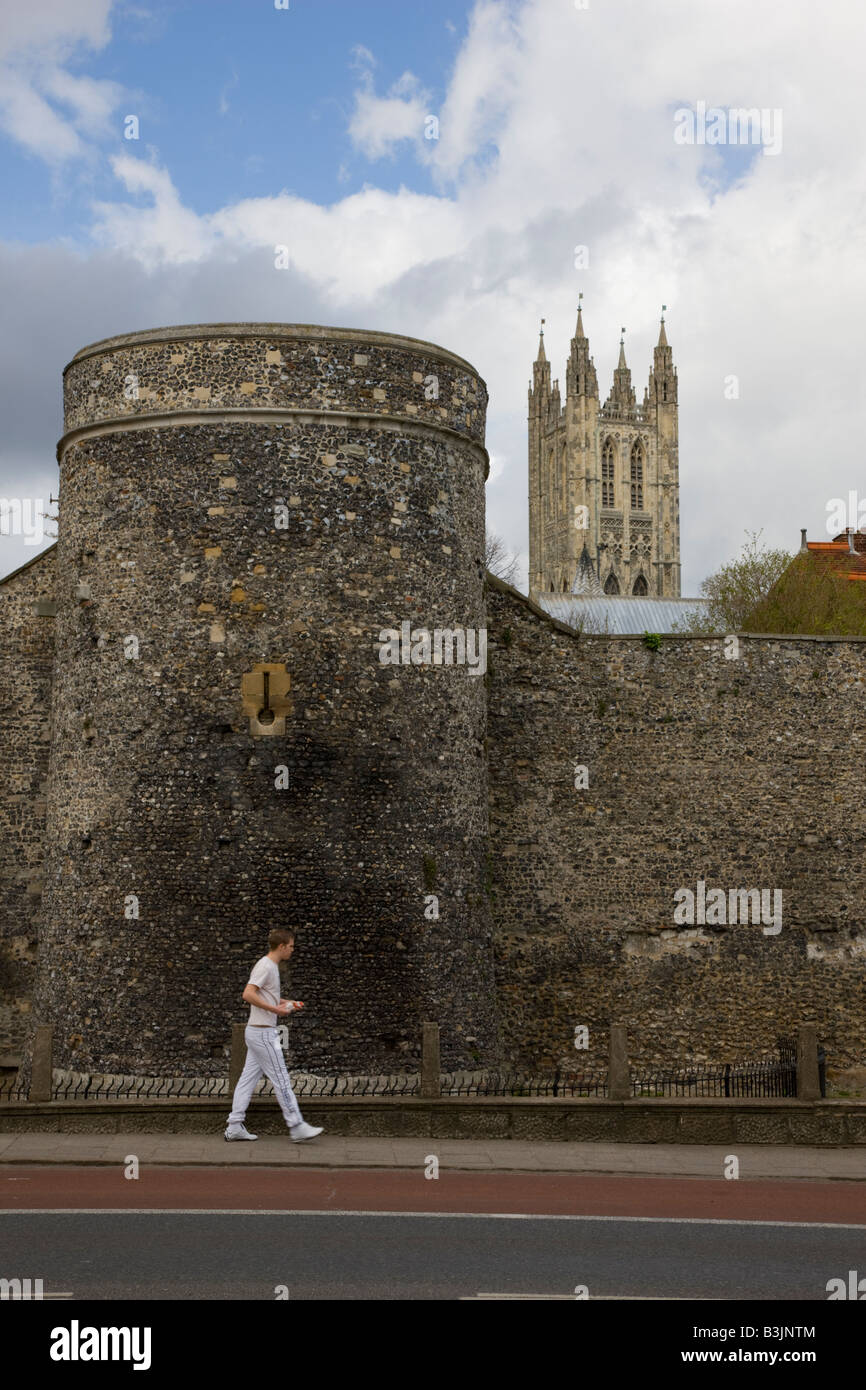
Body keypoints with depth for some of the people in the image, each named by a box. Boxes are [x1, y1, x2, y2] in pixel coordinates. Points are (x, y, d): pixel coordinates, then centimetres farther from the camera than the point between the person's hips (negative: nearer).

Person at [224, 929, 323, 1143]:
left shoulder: (272, 966, 16)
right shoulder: (265, 966, -15)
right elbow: (248, 994, -25)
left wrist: (285, 1002, 17)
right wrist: (275, 1009, -23)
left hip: (256, 1032, 10)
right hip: (262, 1032, -10)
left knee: (249, 1078, 9)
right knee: (281, 1080, -6)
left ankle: (235, 1127, 10)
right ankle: (297, 1127, -2)